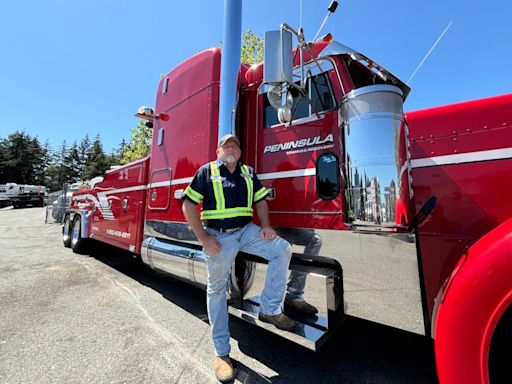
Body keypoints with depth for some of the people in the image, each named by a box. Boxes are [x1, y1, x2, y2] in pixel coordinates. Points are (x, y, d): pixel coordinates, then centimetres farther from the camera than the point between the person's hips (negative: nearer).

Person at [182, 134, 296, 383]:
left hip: (247, 231, 4)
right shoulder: (206, 172, -2)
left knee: (282, 249, -14)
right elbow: (188, 206, -5)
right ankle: (221, 353, 25)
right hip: (218, 236, -3)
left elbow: (260, 201, 14)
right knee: (217, 290, 6)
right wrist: (203, 239, -12)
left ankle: (270, 310, 1)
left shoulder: (249, 173, 11)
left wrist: (265, 226, -2)